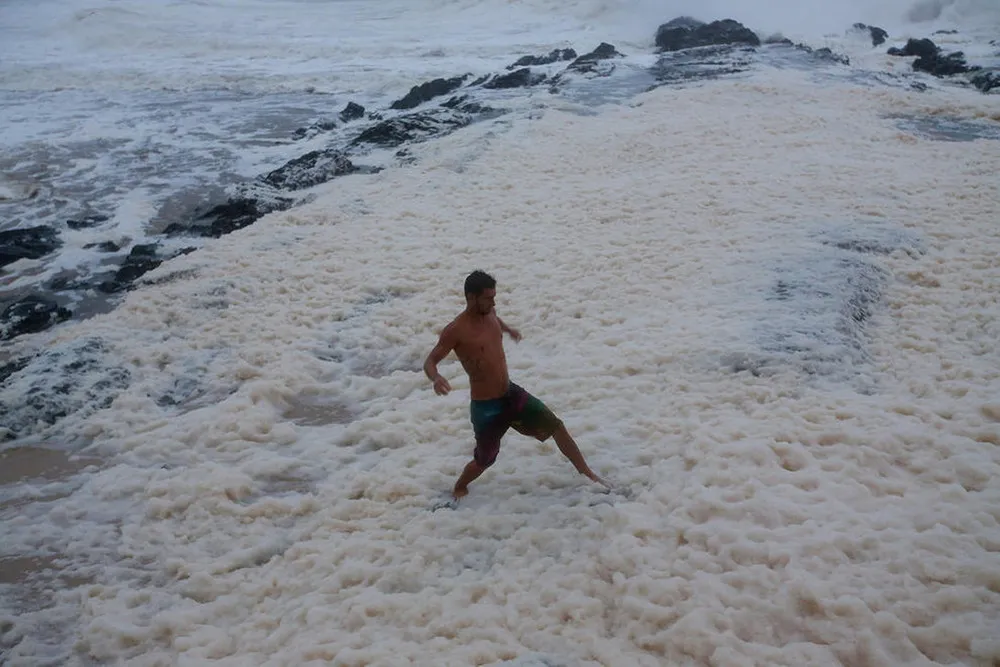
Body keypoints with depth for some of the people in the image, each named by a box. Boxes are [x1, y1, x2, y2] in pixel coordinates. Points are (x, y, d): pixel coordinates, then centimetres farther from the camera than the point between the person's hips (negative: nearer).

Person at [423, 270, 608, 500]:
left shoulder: (489, 313, 0)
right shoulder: (456, 330, -21)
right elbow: (430, 361, -19)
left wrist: (507, 329, 40)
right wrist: (436, 378, -40)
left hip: (511, 394, 7)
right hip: (485, 407, -7)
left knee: (555, 426, 4)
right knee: (485, 460, 9)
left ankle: (586, 474, 17)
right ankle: (459, 489, 38)